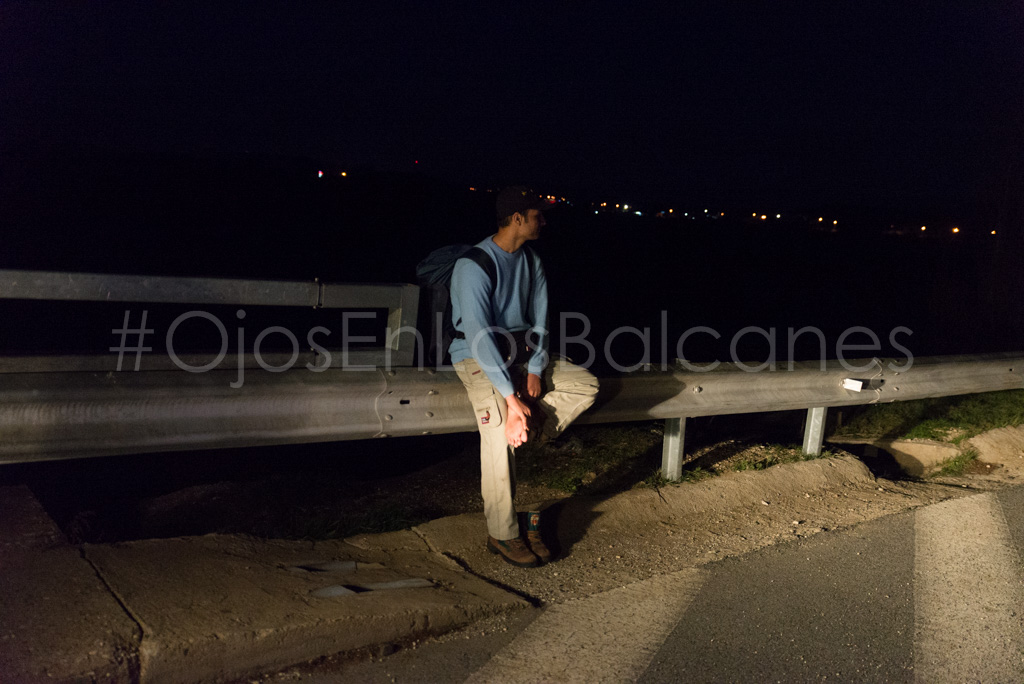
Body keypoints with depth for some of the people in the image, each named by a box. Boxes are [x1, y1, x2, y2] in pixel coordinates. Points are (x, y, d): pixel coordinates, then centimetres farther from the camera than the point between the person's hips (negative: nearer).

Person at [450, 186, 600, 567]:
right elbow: (479, 335, -28)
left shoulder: (531, 261, 4)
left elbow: (539, 320, 4)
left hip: (521, 351, 7)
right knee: (499, 428, -29)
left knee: (585, 384, -10)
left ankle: (527, 438, -16)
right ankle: (502, 535, -19)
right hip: (478, 357, -7)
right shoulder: (474, 265, -20)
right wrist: (510, 396, -33)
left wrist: (535, 371, -12)